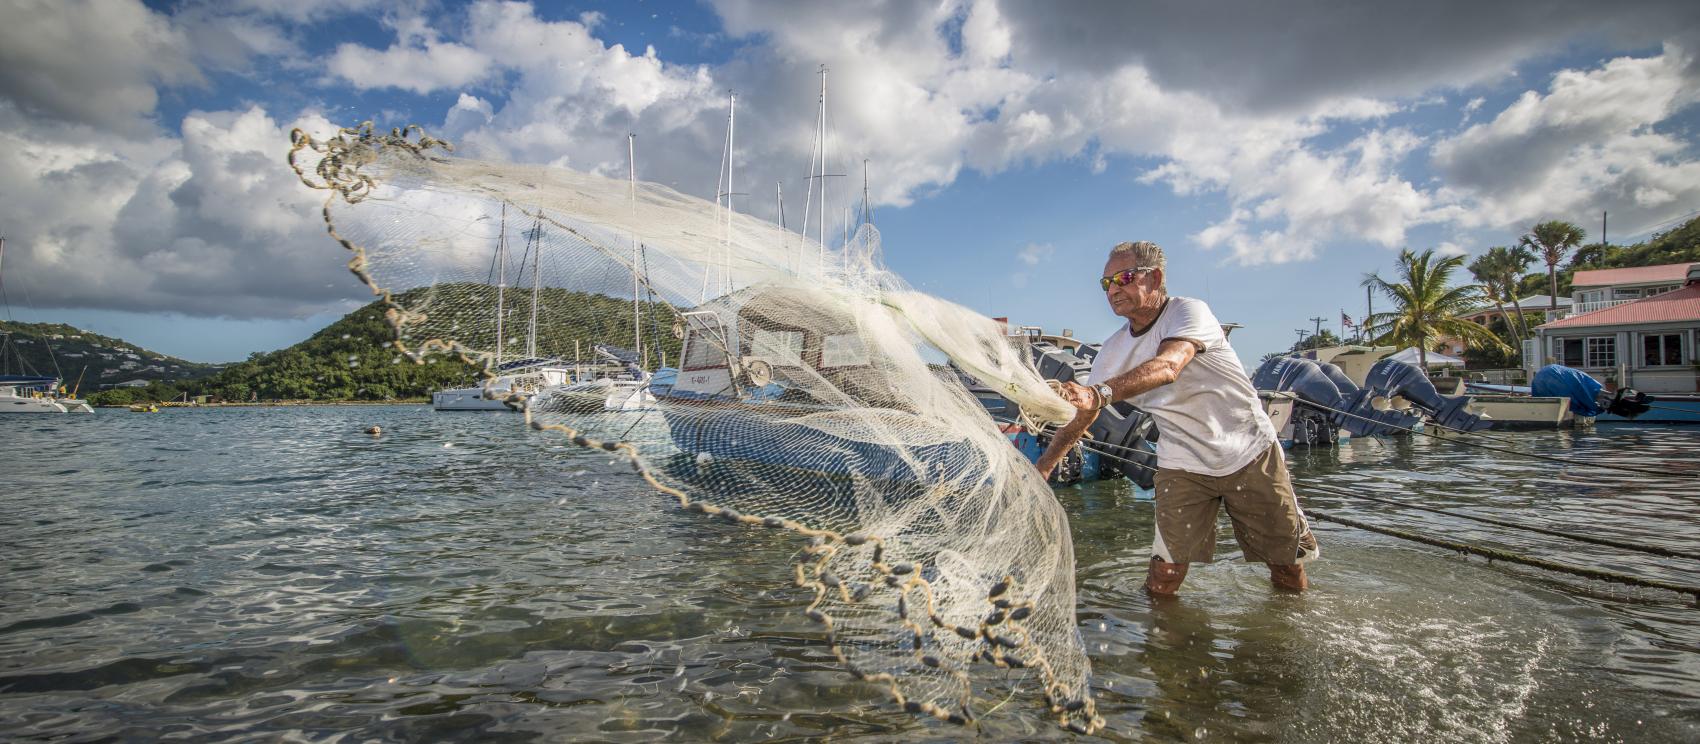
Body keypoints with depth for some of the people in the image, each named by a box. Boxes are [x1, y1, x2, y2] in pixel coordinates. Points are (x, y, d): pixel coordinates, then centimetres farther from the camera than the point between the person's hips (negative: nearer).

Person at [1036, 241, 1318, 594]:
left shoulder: (1188, 311, -18)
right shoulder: (1113, 351, -3)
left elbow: (1167, 367, -39)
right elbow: (1080, 417, 0)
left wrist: (1100, 392, -54)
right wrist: (1042, 467, -11)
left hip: (1251, 454, -3)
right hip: (1183, 465, 3)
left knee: (1288, 567, 9)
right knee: (1164, 577, -8)